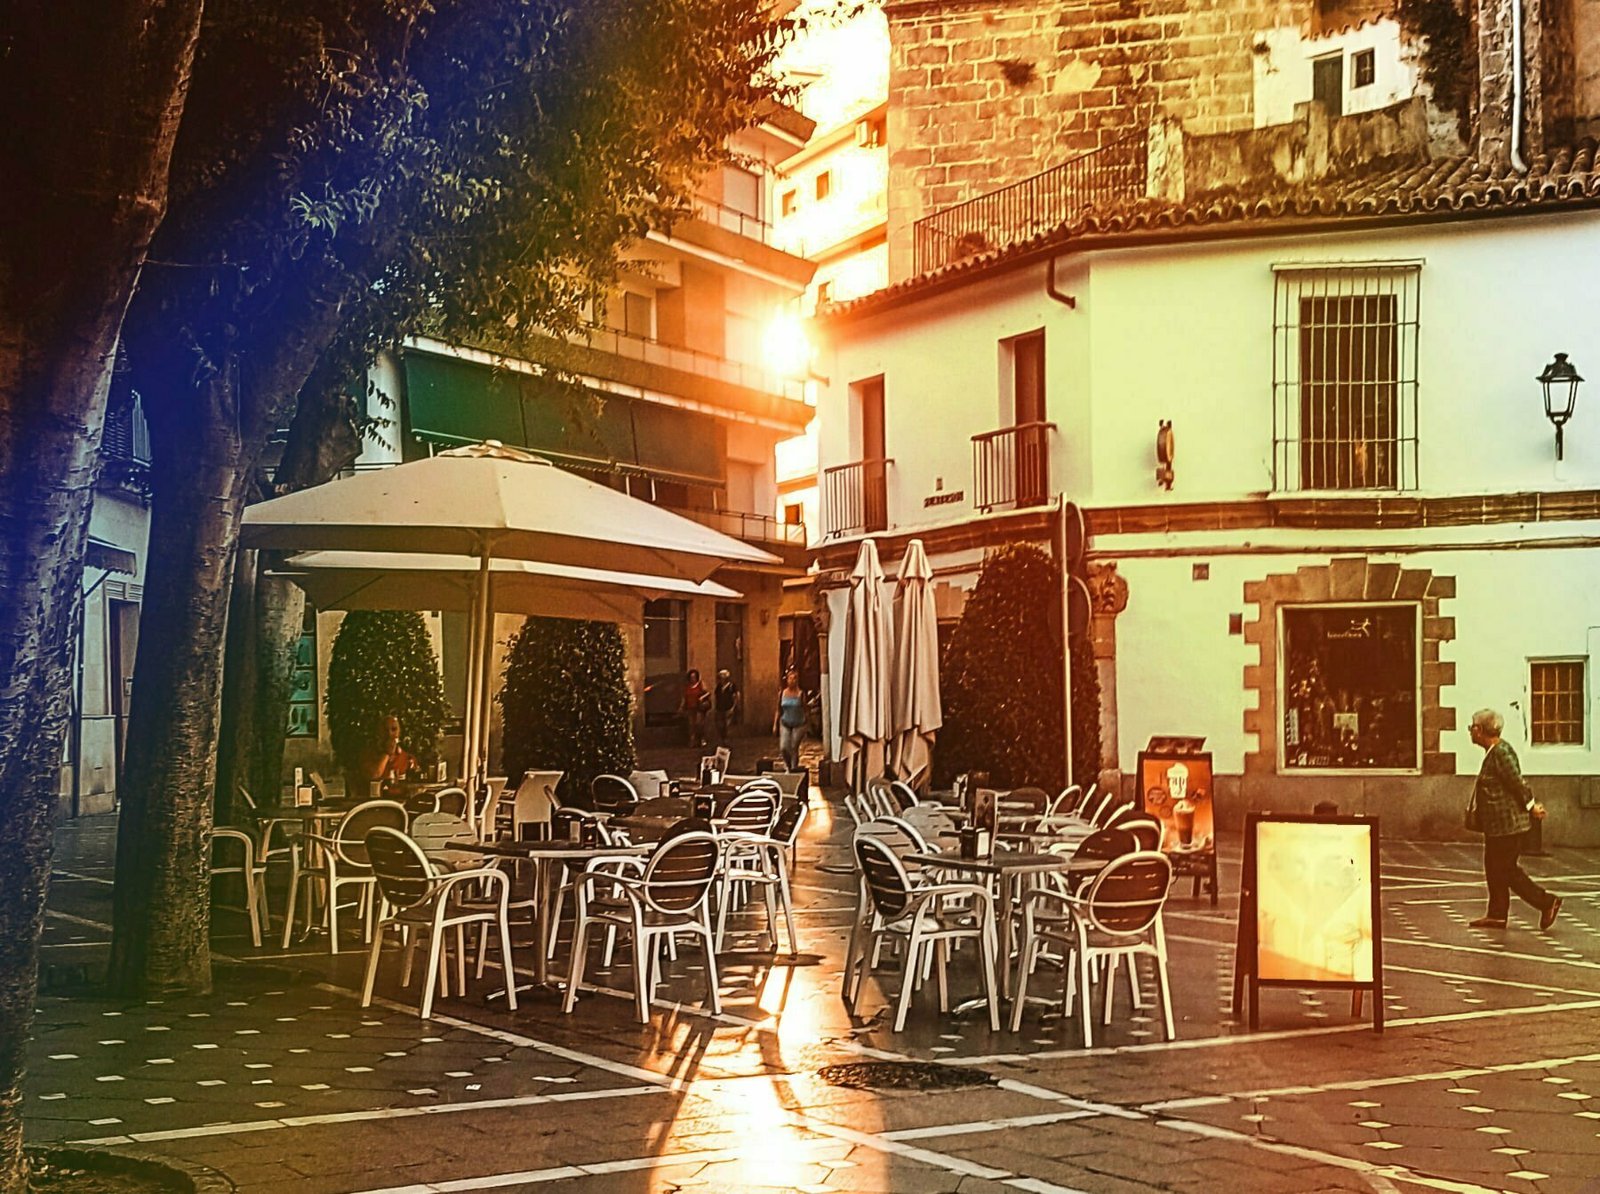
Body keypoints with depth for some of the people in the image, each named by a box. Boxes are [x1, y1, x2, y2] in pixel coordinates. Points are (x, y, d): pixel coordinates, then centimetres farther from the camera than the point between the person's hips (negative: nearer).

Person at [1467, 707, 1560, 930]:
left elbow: (1517, 782, -21)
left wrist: (1531, 806, -10)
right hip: (1497, 825, 10)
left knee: (1506, 870, -4)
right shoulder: (1494, 751, 11)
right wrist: (1530, 805, 10)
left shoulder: (1501, 752, -20)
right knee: (1494, 869, 13)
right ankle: (1496, 914, 18)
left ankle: (1547, 902, 3)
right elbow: (1516, 784, 15)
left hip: (1507, 824, -10)